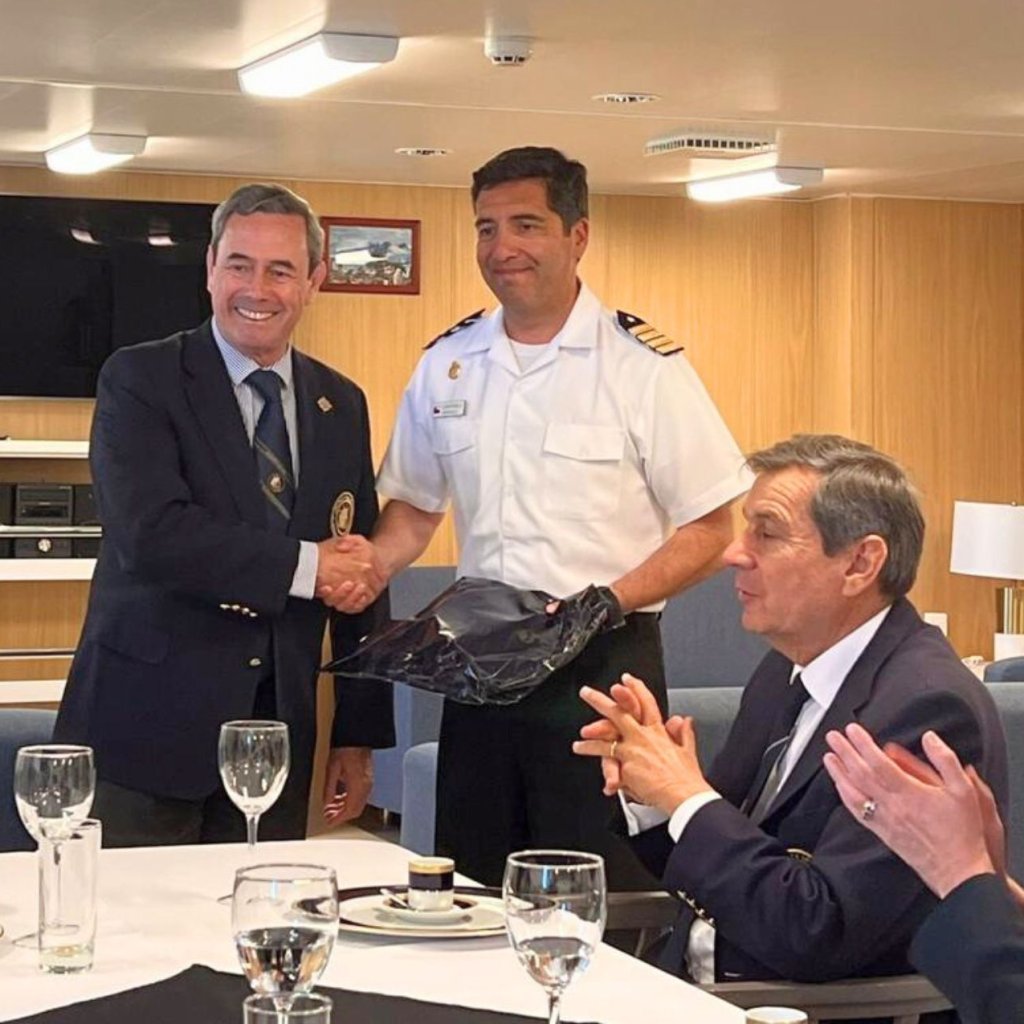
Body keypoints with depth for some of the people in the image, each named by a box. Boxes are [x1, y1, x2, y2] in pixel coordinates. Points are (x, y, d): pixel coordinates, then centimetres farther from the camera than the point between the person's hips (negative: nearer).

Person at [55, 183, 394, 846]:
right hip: (148, 733, -4)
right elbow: (149, 535, -18)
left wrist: (361, 734, 12)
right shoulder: (139, 381, -3)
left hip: (279, 733, 4)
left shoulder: (341, 406, 12)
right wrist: (302, 566, -15)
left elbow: (361, 574, 14)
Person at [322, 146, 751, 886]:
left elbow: (708, 530, -6)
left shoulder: (644, 365, -7)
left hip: (603, 665, -5)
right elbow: (415, 507, 17)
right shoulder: (447, 366, 8)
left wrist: (605, 602, -20)